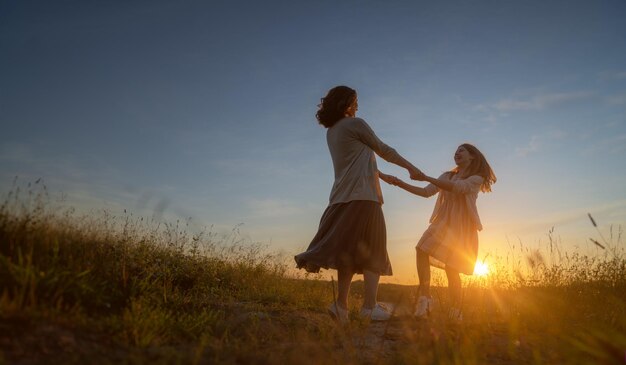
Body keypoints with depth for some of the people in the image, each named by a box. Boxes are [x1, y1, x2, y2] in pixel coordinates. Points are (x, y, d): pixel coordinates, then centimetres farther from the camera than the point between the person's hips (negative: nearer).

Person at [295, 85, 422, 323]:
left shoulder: (331, 131, 18)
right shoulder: (355, 124, -4)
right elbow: (384, 151, 3)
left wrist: (384, 176, 32)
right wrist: (411, 168, 13)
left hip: (342, 197, 7)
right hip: (362, 195, -7)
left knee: (349, 251, 7)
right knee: (372, 250, -2)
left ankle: (342, 306, 1)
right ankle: (370, 307, -6)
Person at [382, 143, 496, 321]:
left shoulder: (477, 178, 1)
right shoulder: (447, 176, 18)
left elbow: (456, 187, -18)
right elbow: (426, 192, 7)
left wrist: (426, 178, -25)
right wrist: (400, 183, -4)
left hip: (461, 227, -4)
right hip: (442, 223, 4)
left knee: (451, 269, -7)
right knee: (421, 251, -21)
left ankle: (455, 313, 6)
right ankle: (425, 296, -23)